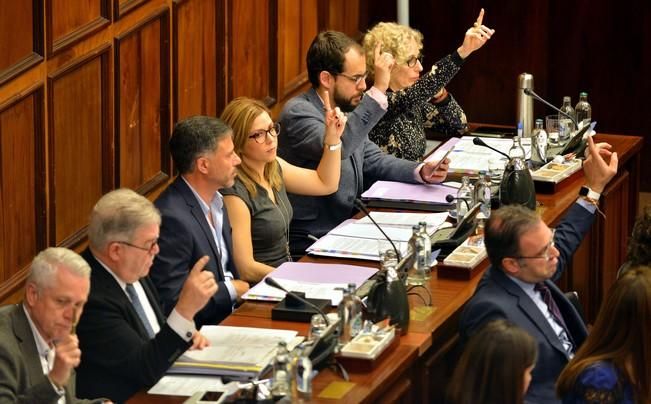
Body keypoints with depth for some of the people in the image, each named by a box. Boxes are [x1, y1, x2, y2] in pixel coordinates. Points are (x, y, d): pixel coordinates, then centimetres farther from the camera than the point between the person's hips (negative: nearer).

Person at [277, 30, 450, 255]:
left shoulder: (344, 110, 11)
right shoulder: (298, 112, -16)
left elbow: (373, 160, 19)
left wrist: (421, 172, 0)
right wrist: (378, 91, -32)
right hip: (311, 244, -9)